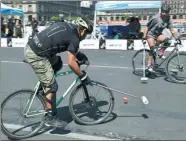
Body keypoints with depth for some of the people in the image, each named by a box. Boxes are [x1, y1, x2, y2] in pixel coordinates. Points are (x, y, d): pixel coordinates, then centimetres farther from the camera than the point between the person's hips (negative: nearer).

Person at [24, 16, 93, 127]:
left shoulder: (66, 25, 15)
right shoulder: (74, 38, -9)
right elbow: (71, 62, -12)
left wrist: (78, 54, 31)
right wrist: (83, 76, 0)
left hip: (30, 47, 9)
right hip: (36, 56, -9)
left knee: (58, 63, 26)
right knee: (52, 86, 1)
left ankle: (45, 86, 26)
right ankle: (51, 118, 11)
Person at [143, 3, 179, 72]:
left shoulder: (168, 18, -10)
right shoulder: (155, 18, -23)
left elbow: (171, 29, -10)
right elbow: (147, 27, -16)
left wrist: (176, 37, -18)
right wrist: (144, 36, -20)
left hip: (158, 34, 4)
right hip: (151, 34, -4)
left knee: (168, 41, -23)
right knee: (152, 47, -22)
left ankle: (161, 53, -3)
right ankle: (149, 65, -16)